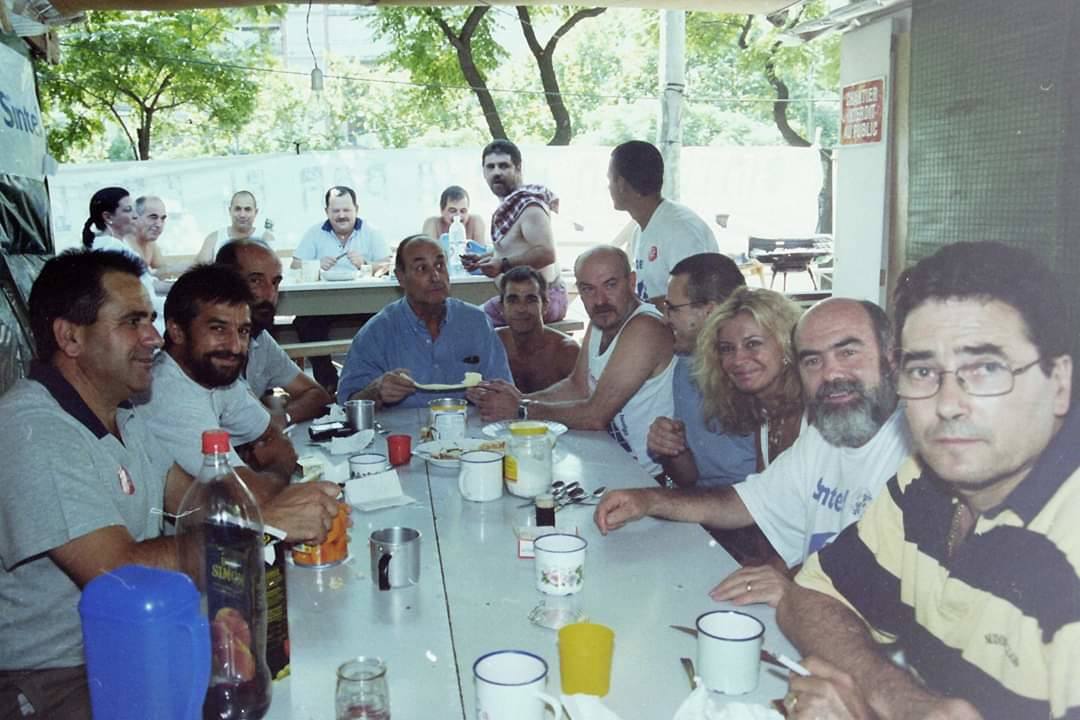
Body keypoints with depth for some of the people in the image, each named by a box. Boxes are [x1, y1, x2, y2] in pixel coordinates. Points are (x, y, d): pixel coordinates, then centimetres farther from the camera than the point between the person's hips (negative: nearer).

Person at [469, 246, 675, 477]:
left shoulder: (645, 328, -23)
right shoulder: (600, 321, 7)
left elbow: (596, 416, -24)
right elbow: (578, 386, 15)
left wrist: (521, 410, -14)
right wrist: (522, 399, -2)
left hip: (649, 475, -8)